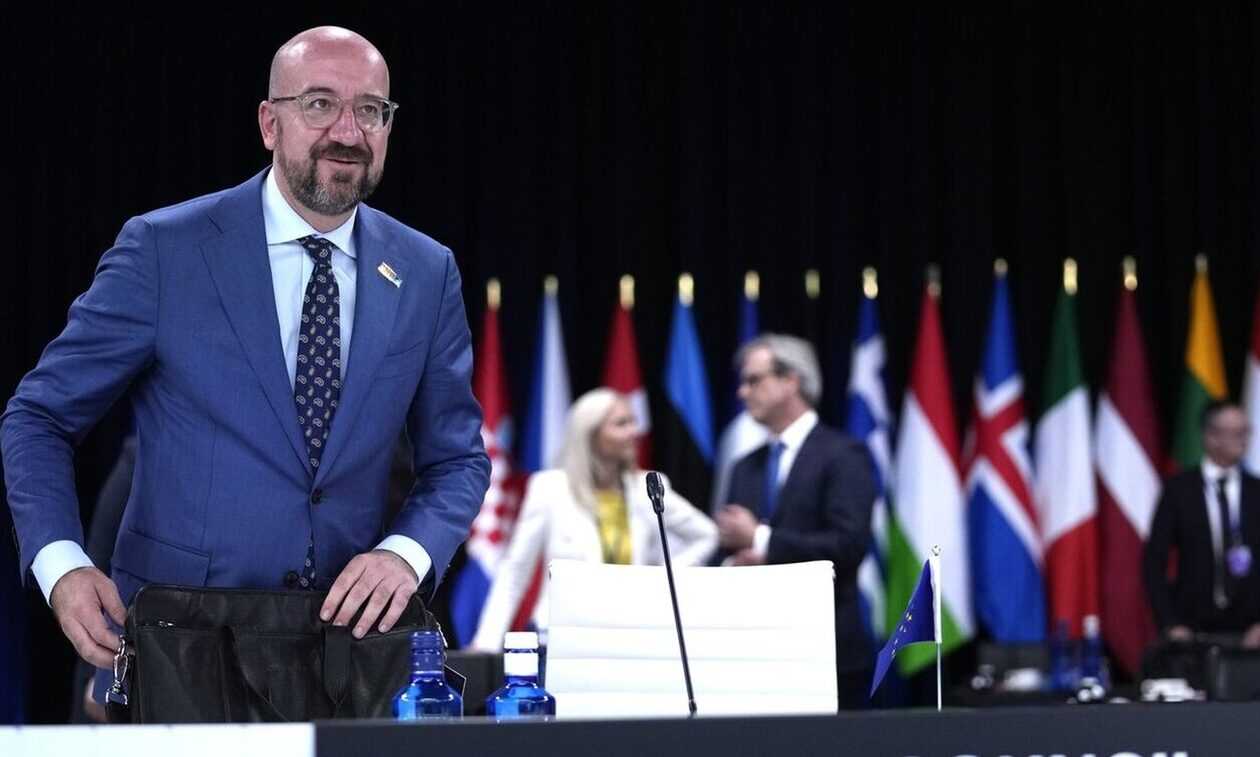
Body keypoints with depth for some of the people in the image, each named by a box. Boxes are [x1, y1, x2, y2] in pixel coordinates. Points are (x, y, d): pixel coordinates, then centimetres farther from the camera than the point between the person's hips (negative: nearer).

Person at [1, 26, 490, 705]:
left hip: (346, 632, 3)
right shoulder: (163, 249, -5)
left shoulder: (428, 275, 5)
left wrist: (405, 554, -11)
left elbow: (457, 459, 10)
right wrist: (62, 565, -17)